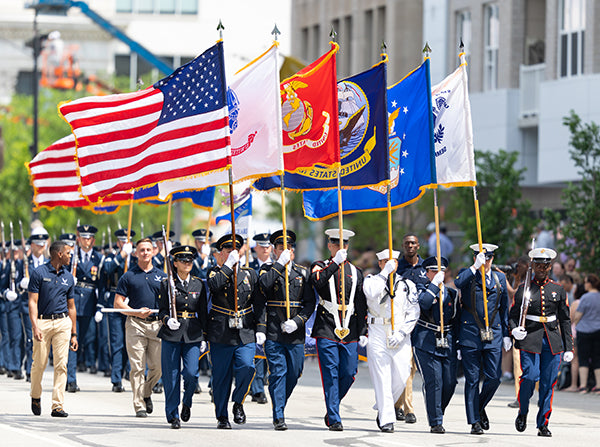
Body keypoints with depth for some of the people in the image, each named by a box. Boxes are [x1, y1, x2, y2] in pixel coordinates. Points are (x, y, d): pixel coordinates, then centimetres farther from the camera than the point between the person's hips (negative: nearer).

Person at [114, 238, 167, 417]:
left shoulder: (162, 276, 13)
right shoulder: (128, 276, 5)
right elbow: (118, 303, 3)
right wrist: (137, 312, -10)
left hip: (157, 324, 2)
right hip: (135, 324, -2)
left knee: (157, 366, -1)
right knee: (138, 366, -6)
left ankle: (146, 393, 26)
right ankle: (139, 405, -2)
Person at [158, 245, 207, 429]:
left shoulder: (199, 284, 9)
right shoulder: (167, 284, 3)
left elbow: (203, 312, 13)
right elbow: (162, 310, 1)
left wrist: (204, 336, 9)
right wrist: (168, 320, -21)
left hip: (193, 336, 1)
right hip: (171, 335, -1)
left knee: (191, 373, -11)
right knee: (171, 376, -1)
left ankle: (187, 402, 18)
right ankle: (173, 415, 9)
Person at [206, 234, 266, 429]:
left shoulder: (250, 274, 11)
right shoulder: (216, 272, 5)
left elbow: (258, 304, 11)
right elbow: (214, 285, -20)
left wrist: (260, 329, 3)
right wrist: (229, 265, -18)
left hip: (246, 334, 2)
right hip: (221, 334, -2)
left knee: (246, 367, -18)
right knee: (221, 375, 1)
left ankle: (238, 403, 5)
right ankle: (222, 416, 13)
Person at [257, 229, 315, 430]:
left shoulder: (302, 273, 11)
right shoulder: (268, 269, 5)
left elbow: (310, 304, 7)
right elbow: (263, 285, -18)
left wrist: (296, 321, -8)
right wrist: (280, 264, -18)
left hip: (296, 334, 3)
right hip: (274, 331, -3)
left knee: (293, 374, 7)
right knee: (278, 373, -7)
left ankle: (280, 405, 29)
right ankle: (279, 417, -4)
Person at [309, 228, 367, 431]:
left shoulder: (355, 272, 15)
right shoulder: (321, 266, 6)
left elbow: (361, 305, 13)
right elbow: (317, 281, -19)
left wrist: (363, 332, 6)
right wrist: (336, 262, -23)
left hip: (349, 331, 3)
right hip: (326, 329, -3)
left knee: (349, 373, 2)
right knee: (331, 374, -7)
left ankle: (332, 411, 22)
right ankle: (334, 420, -4)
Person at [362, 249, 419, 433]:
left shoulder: (407, 285, 10)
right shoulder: (372, 280, 7)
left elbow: (413, 313, 4)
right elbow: (372, 293, -17)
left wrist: (401, 333, -8)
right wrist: (386, 272, -15)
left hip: (400, 335, 2)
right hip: (377, 333, -2)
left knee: (401, 377, -2)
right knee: (382, 377, -7)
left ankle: (383, 408, 23)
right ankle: (386, 419, -6)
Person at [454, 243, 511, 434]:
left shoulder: (499, 278, 12)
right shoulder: (467, 274, 2)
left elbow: (504, 308, 16)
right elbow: (458, 283, -23)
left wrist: (506, 334, 13)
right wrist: (475, 267, -28)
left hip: (493, 334, 3)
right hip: (470, 334, -3)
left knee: (494, 377, -4)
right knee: (472, 379, 0)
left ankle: (480, 407, 23)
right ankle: (475, 422, 5)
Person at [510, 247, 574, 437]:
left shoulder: (558, 290, 10)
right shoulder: (524, 289, 4)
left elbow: (565, 320, 12)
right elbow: (514, 315, 6)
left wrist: (569, 348, 7)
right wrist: (515, 330, -16)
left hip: (553, 342, 2)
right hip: (530, 339, -2)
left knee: (548, 383, 0)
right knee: (530, 377, -16)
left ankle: (543, 424, 7)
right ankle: (522, 413, 9)